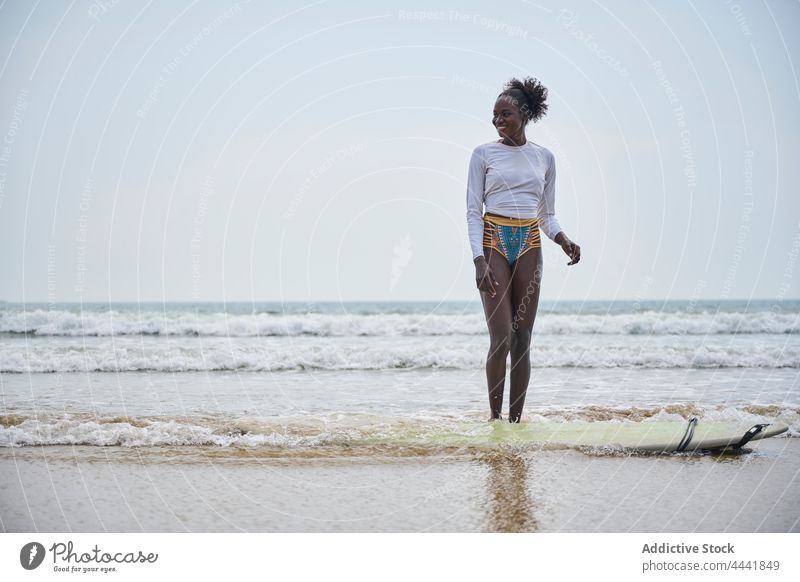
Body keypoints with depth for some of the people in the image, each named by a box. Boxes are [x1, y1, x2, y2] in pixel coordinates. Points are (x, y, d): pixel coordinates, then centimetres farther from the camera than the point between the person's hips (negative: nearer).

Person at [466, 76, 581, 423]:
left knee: (522, 340, 3)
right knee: (501, 338, -11)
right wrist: (479, 260, -13)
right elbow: (473, 211, -2)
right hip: (494, 242, -3)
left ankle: (515, 419, 9)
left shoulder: (544, 157, 11)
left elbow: (547, 215, 16)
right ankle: (494, 417, 3)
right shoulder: (484, 154, 2)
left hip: (529, 247, 3)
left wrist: (563, 240, -5)